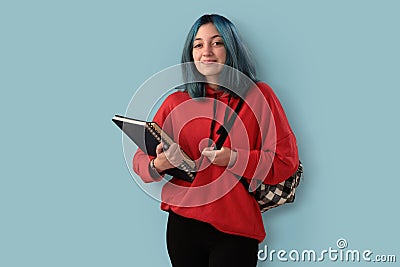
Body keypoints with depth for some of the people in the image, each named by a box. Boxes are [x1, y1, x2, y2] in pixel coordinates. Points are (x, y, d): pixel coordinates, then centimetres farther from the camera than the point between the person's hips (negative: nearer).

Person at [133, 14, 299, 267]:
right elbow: (141, 159, 7)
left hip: (237, 231, -2)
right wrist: (158, 165, -16)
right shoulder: (176, 102, 5)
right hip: (183, 224, 2)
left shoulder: (260, 96, -1)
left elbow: (287, 161, -6)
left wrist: (234, 159, -18)